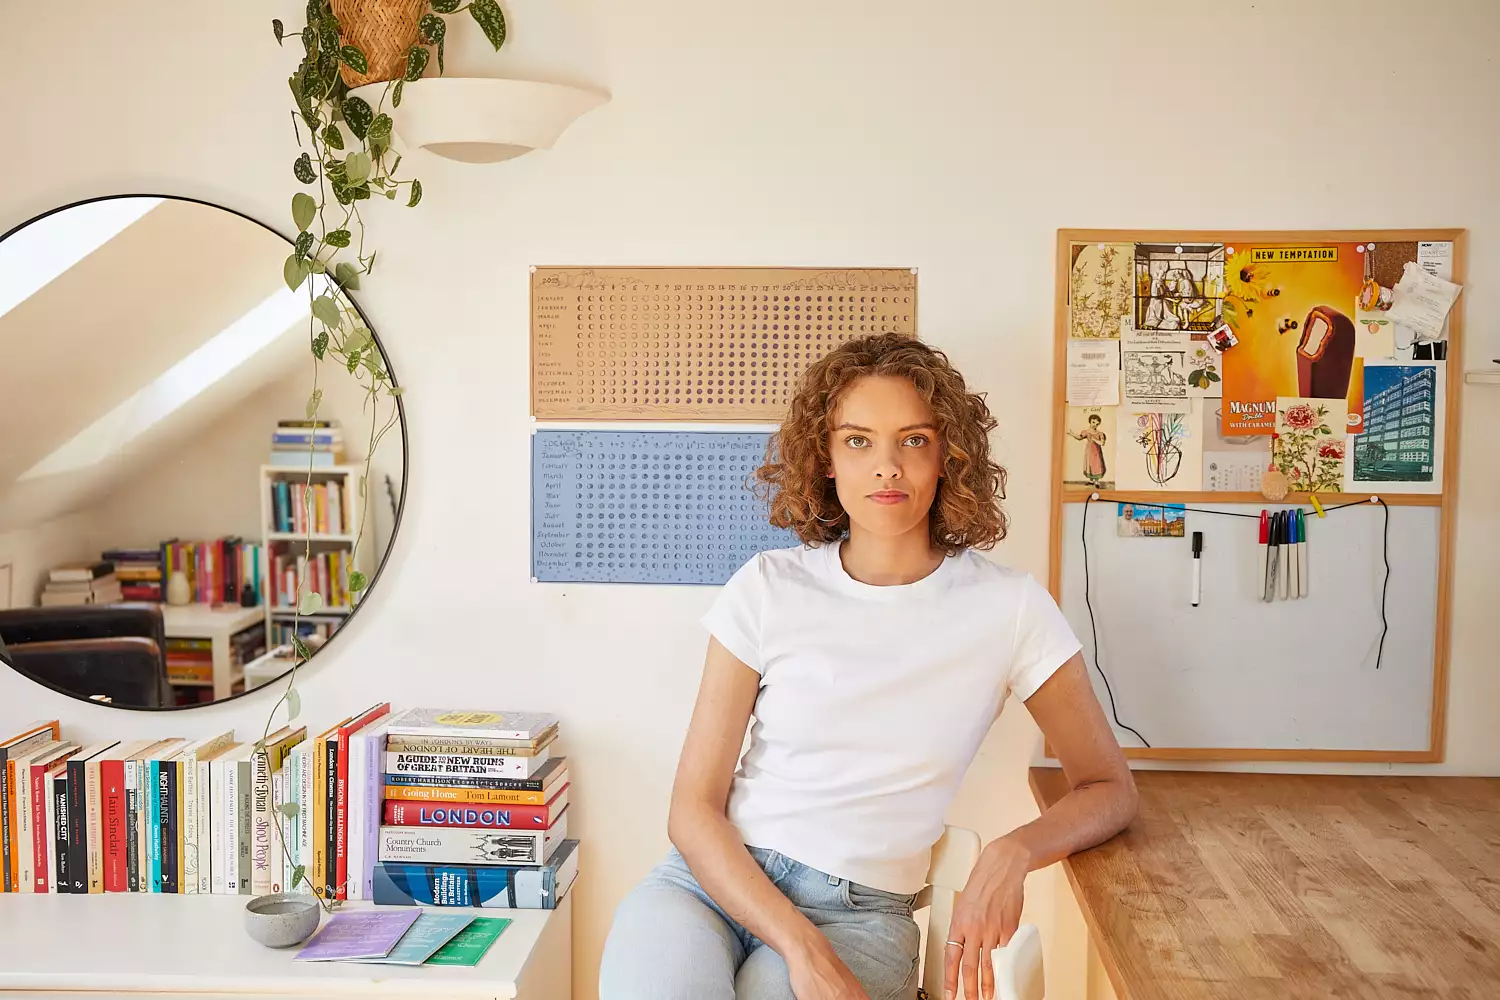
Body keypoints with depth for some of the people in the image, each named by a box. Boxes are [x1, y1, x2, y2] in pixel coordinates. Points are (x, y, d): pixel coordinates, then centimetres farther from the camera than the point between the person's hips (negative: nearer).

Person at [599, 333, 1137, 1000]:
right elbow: (694, 807, -2)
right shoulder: (768, 589, 1)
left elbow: (1109, 789, 7)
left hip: (859, 913, -1)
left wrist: (1014, 851, -15)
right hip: (711, 879, 1)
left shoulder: (1008, 608, 0)